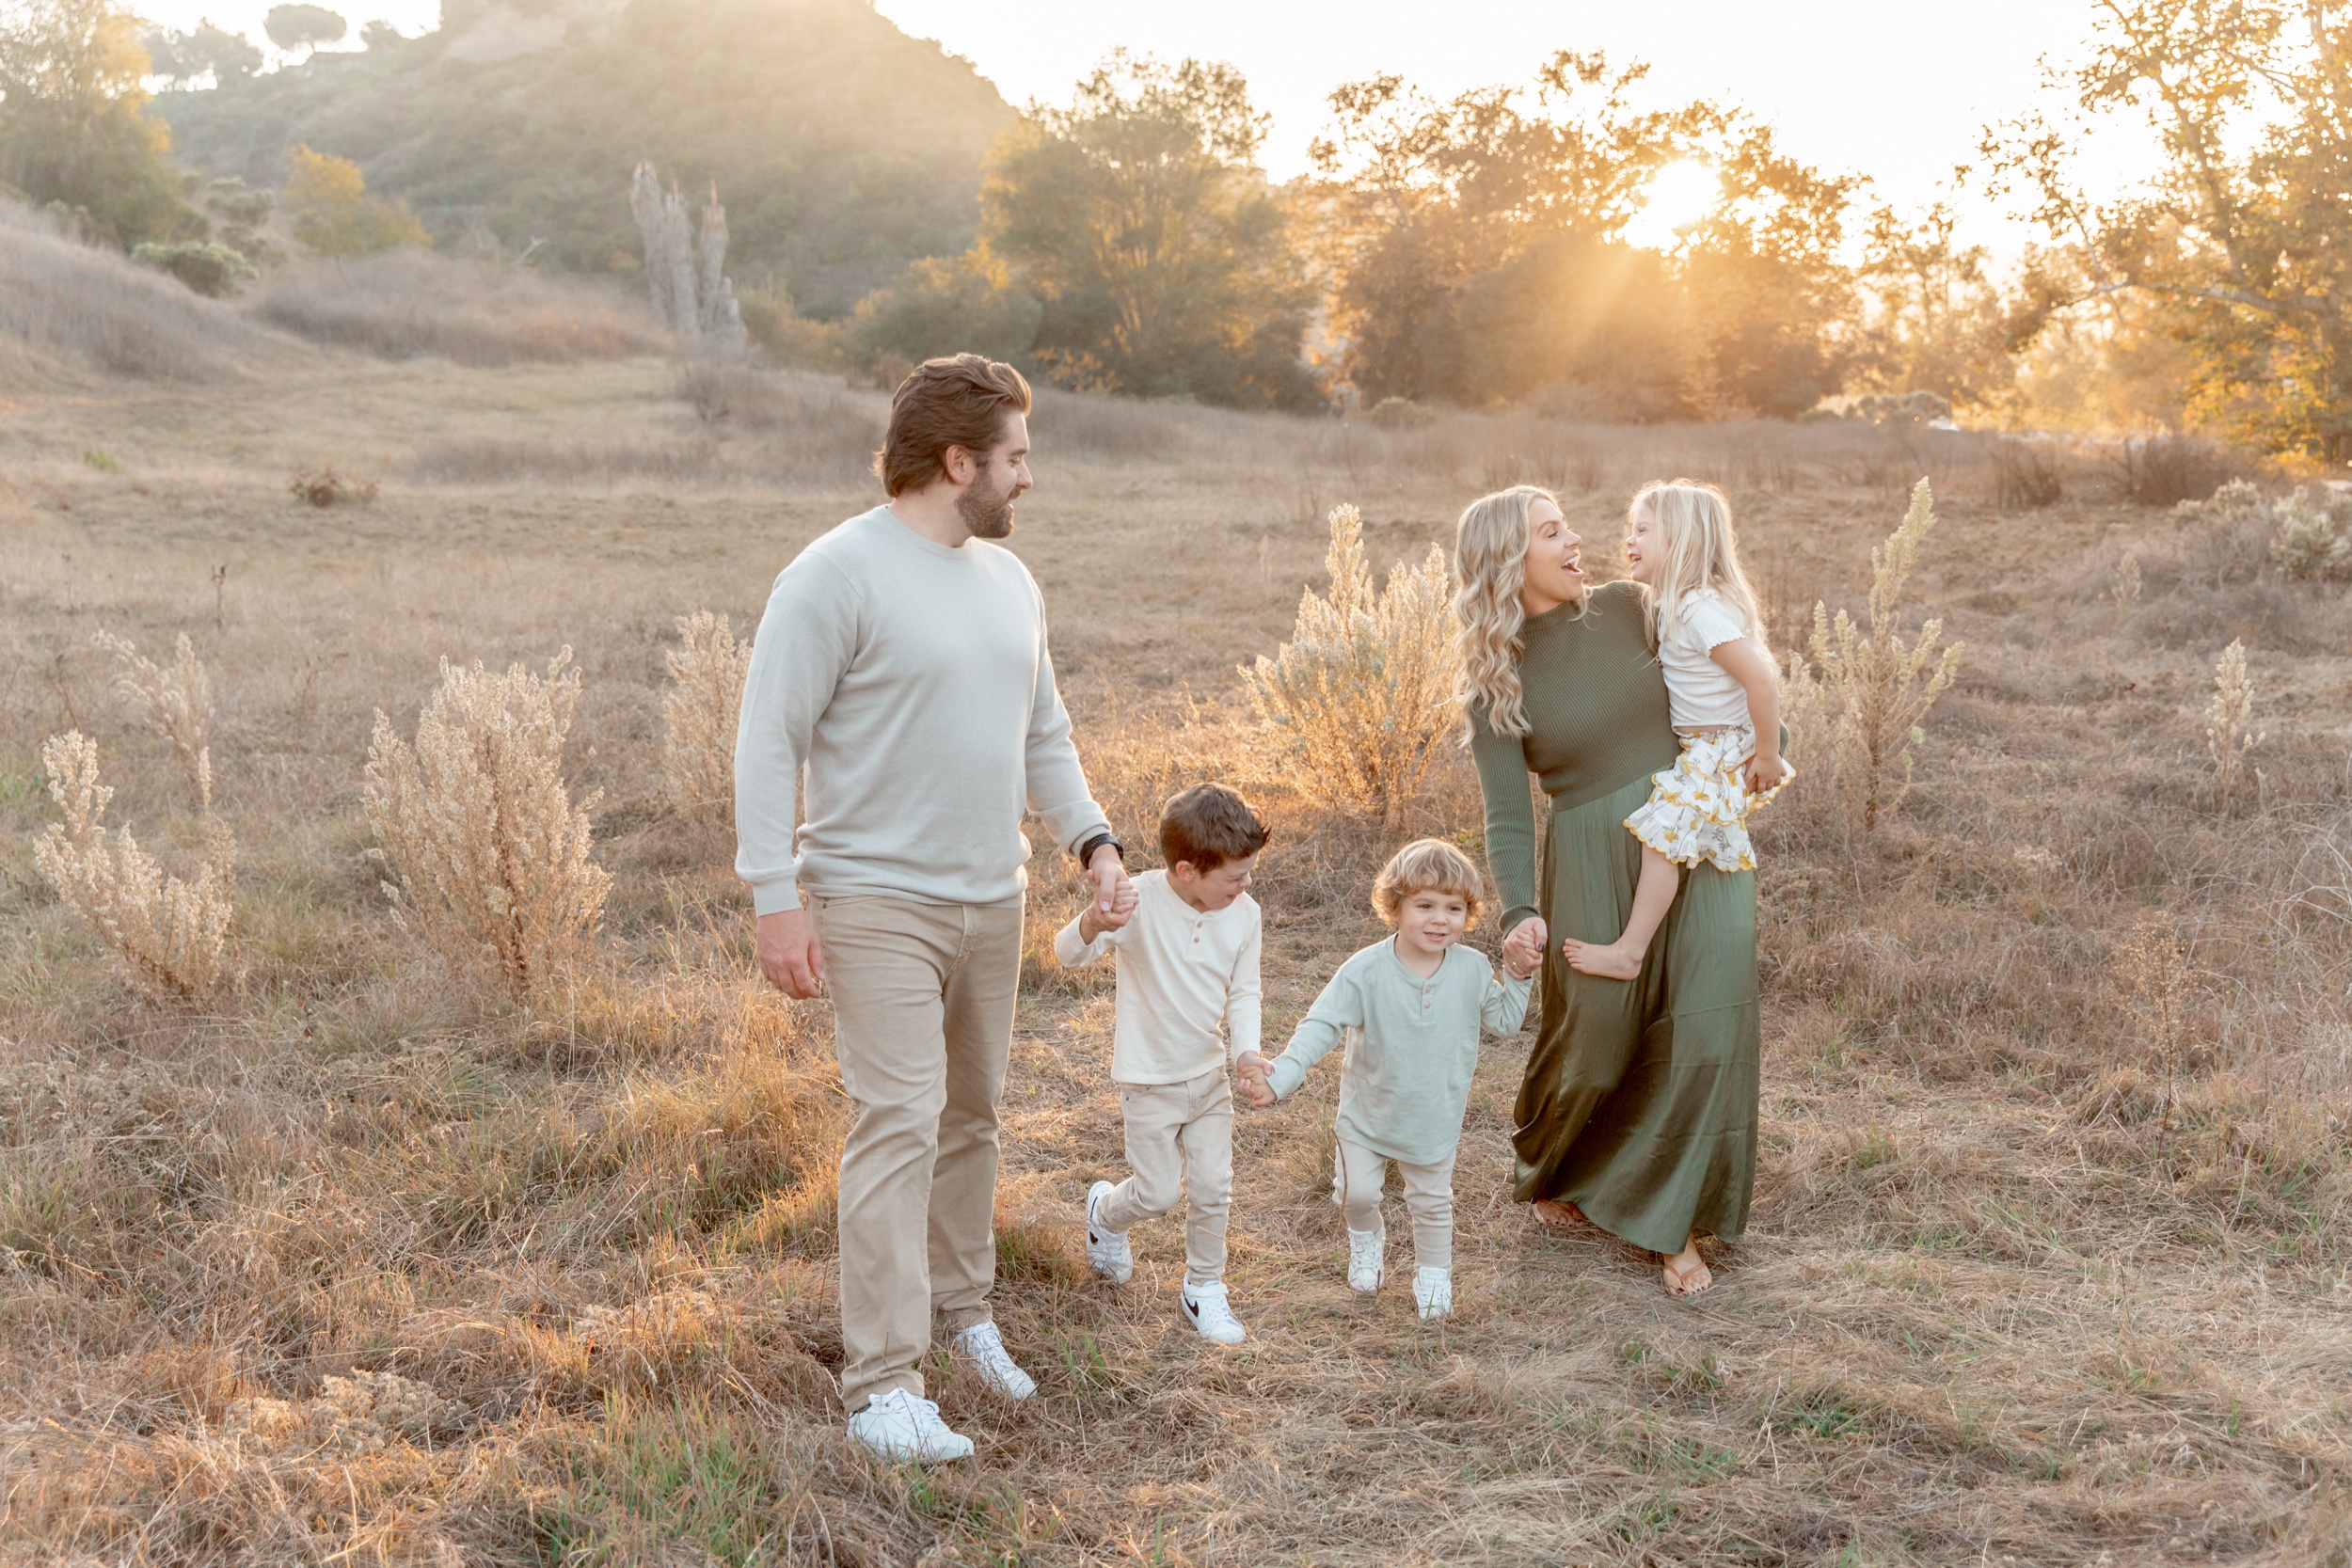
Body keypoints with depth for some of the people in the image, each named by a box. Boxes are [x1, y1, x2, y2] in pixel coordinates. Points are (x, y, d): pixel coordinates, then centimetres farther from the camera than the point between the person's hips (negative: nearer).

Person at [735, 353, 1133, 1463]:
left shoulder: (1008, 580, 12)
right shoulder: (837, 576, -13)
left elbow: (1042, 734, 20)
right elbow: (769, 741, -14)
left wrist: (1092, 838, 6)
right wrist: (774, 897, -18)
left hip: (991, 901, 7)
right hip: (877, 902, -7)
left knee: (971, 1116, 16)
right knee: (900, 1123, -11)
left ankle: (962, 1308, 33)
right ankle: (882, 1386, -7)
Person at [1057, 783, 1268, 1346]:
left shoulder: (1244, 914, -8)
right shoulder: (1139, 901, -22)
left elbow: (1243, 992, 3)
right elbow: (1067, 953, -23)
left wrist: (1248, 1051, -13)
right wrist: (1092, 924, -46)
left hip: (1209, 1074, 4)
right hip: (1149, 1081, -4)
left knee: (1212, 1188, 6)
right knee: (1157, 1194, 4)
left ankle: (1203, 1287, 27)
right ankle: (1105, 1211, 38)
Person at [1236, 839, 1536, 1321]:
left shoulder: (1472, 968, -13)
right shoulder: (1366, 970, -22)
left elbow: (1504, 1020, 2)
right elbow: (1321, 1024, -22)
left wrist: (1517, 974, -14)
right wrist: (1283, 1074, -34)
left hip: (1435, 1117, 2)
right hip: (1369, 1112, -2)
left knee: (1432, 1201, 16)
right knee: (1356, 1191, 5)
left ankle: (1433, 1272, 43)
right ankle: (1367, 1237, 41)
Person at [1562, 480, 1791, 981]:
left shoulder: (1702, 610, -26)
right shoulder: (1671, 606, 7)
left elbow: (1762, 678, -30)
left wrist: (1767, 754, -23)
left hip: (1719, 752, -11)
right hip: (1697, 747, 11)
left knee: (1664, 831, -16)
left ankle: (1628, 953, -14)